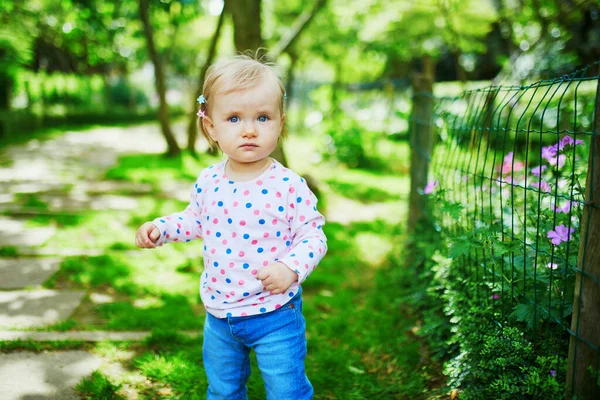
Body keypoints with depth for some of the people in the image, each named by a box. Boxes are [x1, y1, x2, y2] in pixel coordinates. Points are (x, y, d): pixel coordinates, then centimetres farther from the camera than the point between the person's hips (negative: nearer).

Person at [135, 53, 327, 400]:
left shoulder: (289, 186, -19)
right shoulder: (208, 182, -5)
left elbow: (313, 235, -14)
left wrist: (291, 267, -30)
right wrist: (161, 229, -1)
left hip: (275, 314, -4)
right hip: (219, 313, 5)